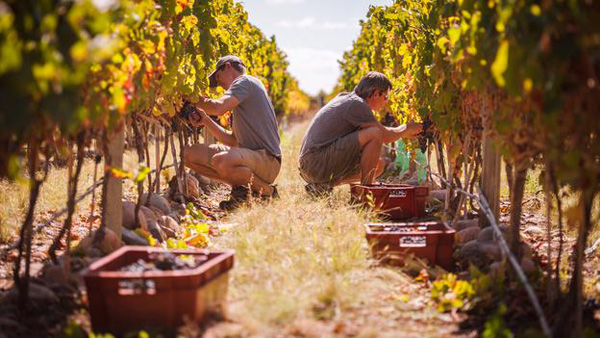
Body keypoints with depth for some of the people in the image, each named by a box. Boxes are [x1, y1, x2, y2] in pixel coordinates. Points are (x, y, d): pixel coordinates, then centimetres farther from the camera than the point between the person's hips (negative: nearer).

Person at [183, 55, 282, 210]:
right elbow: (234, 141, 19)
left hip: (267, 159, -9)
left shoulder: (246, 81, -5)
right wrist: (206, 121, 8)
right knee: (190, 154, 4)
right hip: (247, 154, 9)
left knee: (220, 161, -39)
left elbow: (218, 108, -22)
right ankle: (241, 186, 2)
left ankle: (267, 191, -12)